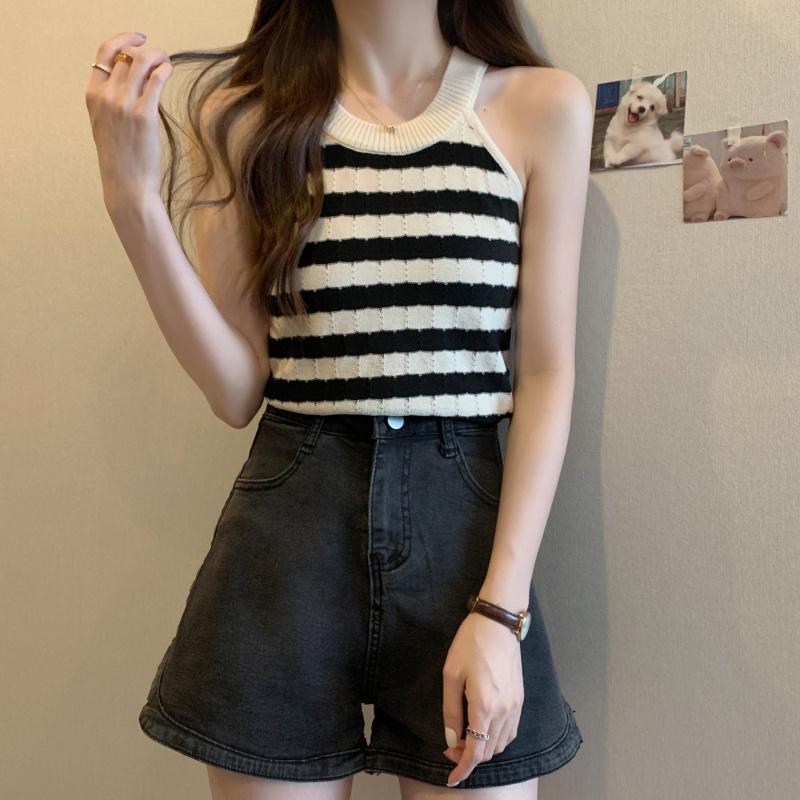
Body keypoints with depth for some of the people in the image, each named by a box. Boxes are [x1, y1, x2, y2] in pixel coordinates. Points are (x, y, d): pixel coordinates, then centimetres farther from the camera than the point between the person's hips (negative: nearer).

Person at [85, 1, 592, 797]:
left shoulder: (542, 105, 2)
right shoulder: (244, 117, 5)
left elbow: (546, 375, -1)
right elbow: (237, 390, 0)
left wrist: (500, 611, -8)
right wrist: (133, 198, -10)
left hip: (465, 523, 0)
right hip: (287, 534, 1)